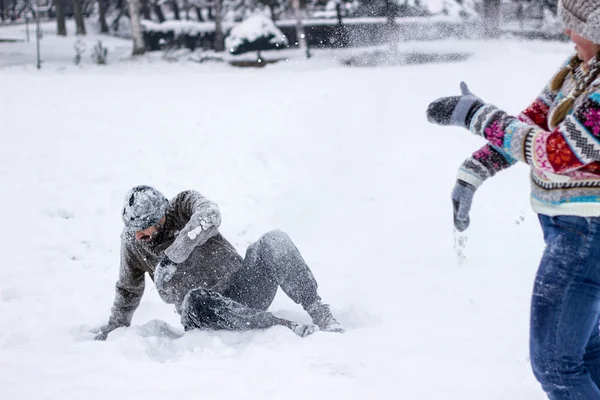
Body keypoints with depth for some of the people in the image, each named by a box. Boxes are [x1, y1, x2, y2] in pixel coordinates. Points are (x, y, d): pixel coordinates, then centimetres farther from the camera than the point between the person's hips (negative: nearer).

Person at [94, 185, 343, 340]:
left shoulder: (183, 205, -3)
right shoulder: (131, 242, 7)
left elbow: (209, 215, -28)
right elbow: (128, 291, 24)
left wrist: (172, 255, -33)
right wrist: (111, 331, 30)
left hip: (245, 291, -1)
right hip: (206, 314, 1)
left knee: (273, 241, -28)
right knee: (195, 301, -39)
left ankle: (319, 313, -30)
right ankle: (288, 327, -39)